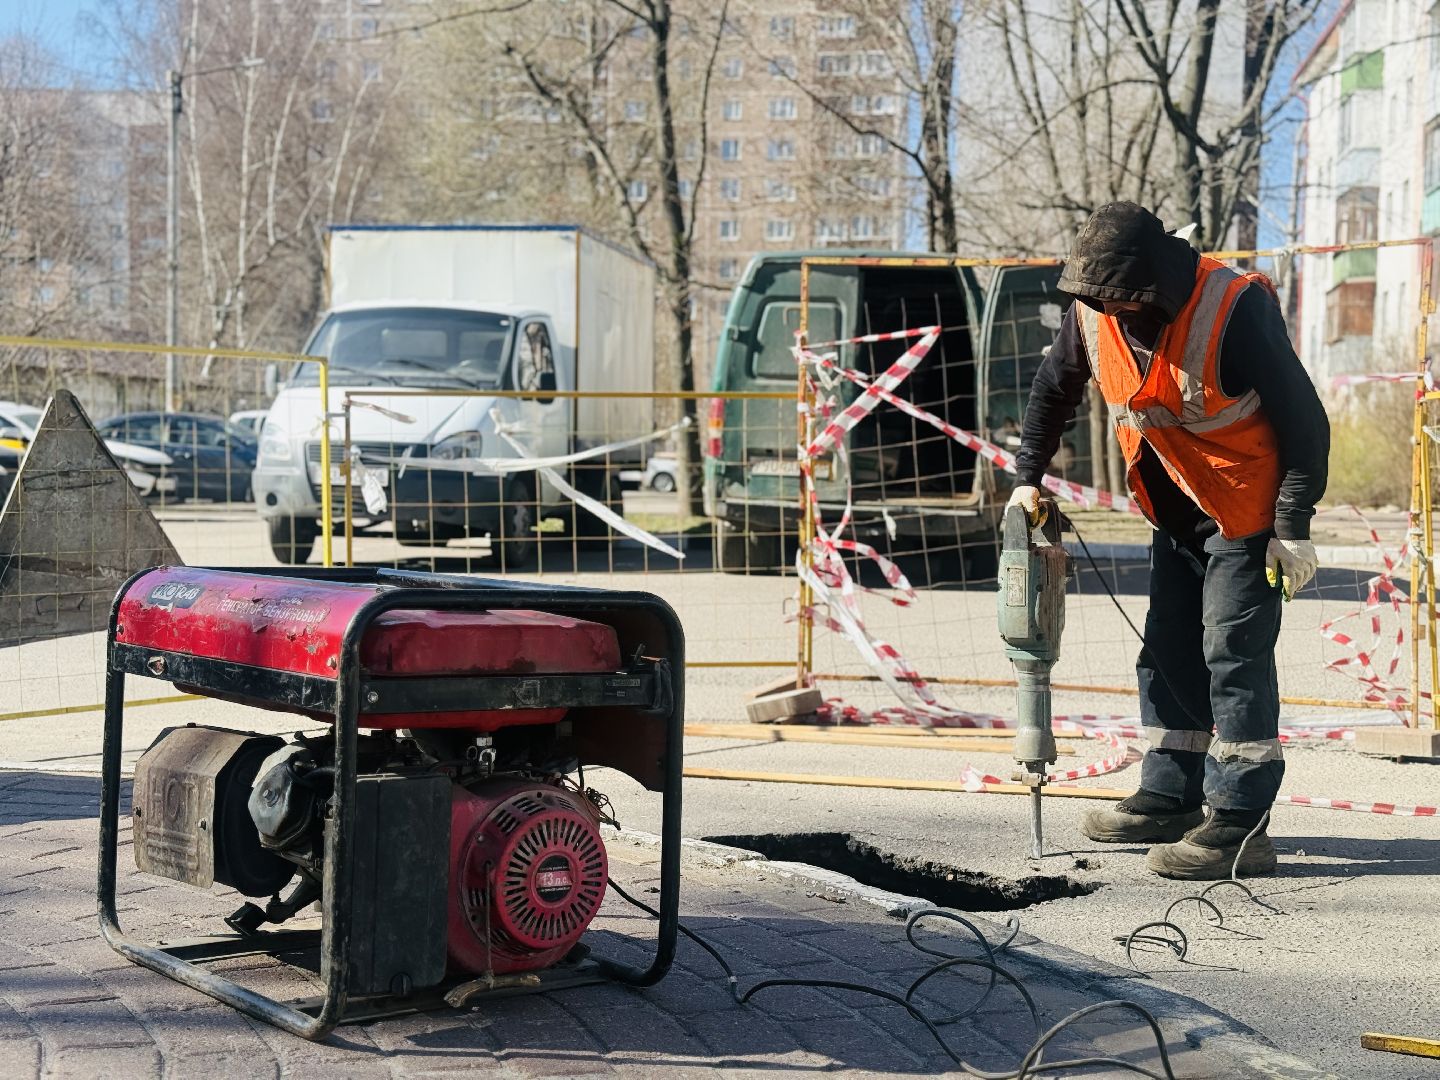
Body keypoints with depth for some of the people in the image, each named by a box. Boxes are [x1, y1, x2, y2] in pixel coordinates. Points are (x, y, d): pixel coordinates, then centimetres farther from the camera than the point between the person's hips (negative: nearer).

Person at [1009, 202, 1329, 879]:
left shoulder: (1235, 309, -27)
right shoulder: (1092, 312, -9)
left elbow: (1304, 421, -21)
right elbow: (1052, 390, 11)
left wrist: (1293, 528, -20)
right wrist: (1027, 477, 7)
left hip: (1247, 517, -7)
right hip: (1178, 518, 7)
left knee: (1234, 659, -10)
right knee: (1167, 655, 11)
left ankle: (1240, 824, -6)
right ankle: (1170, 799, 23)